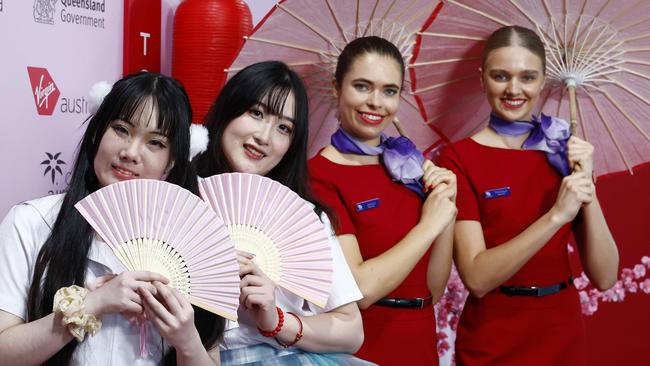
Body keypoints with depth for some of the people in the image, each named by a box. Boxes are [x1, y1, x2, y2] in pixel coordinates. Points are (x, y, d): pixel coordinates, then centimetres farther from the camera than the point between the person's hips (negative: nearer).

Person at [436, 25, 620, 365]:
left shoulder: (565, 150, 2)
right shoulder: (460, 158, -10)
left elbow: (604, 277, -4)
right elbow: (476, 278, -19)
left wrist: (587, 187, -16)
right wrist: (556, 215, -27)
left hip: (564, 336, 4)